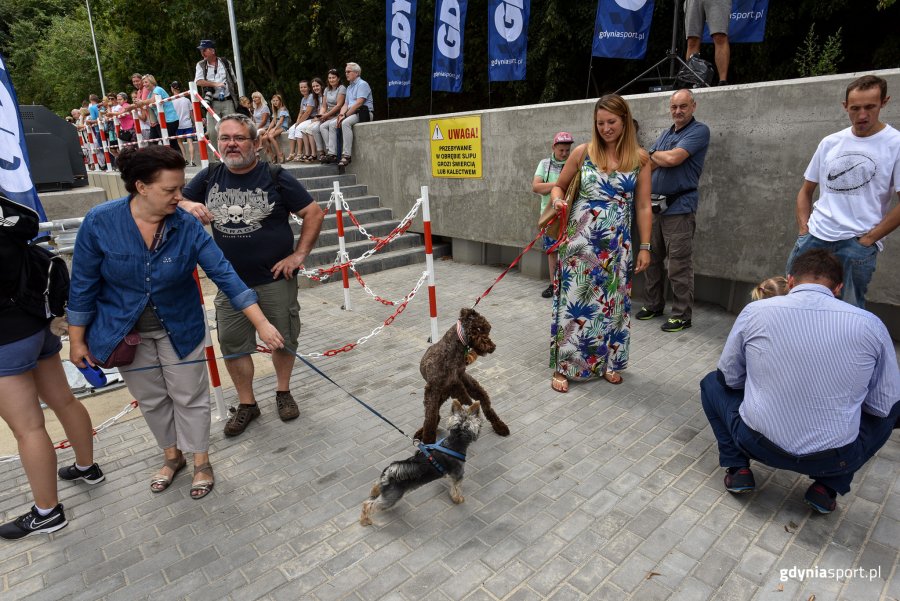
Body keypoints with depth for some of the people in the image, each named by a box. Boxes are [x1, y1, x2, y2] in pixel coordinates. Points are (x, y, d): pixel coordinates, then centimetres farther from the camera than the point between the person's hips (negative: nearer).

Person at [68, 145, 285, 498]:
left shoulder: (188, 227, -20)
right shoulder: (99, 222, -20)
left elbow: (225, 275, -22)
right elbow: (83, 285, -10)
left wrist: (262, 325, -28)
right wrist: (77, 339, -4)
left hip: (179, 328, 0)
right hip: (125, 331, 1)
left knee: (190, 397, 8)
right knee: (151, 400, 16)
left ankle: (201, 462, 28)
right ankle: (172, 455, 40)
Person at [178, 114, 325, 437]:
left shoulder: (276, 178, -7)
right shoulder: (209, 177, 3)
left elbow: (314, 214, -6)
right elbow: (177, 202, 12)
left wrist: (299, 255, -10)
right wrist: (189, 206, -13)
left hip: (275, 279, -3)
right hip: (230, 282, 3)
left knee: (283, 339, 10)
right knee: (232, 345, 9)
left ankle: (283, 392, 34)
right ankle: (246, 404, 27)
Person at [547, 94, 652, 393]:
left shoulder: (640, 158, 2)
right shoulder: (584, 152, -1)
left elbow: (643, 206, 4)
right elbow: (559, 186, 9)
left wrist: (645, 246, 1)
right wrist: (557, 200, -15)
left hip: (617, 243, 2)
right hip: (580, 239, -1)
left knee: (612, 301, 9)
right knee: (574, 300, -1)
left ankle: (607, 362, 27)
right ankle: (564, 366, 11)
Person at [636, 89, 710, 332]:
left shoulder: (699, 131, -5)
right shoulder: (665, 134, 18)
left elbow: (673, 159, -18)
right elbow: (649, 165, 10)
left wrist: (655, 155, 1)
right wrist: (662, 158, -9)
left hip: (680, 207, -7)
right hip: (656, 205, 7)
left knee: (679, 266, -5)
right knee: (652, 259, 13)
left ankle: (682, 315, 4)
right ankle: (654, 304, 26)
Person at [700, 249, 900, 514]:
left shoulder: (755, 311, -8)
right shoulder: (870, 324, -7)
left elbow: (730, 377, 4)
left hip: (758, 444, 0)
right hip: (835, 459, 1)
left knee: (712, 383, 25)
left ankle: (738, 470, 15)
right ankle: (828, 487, 18)